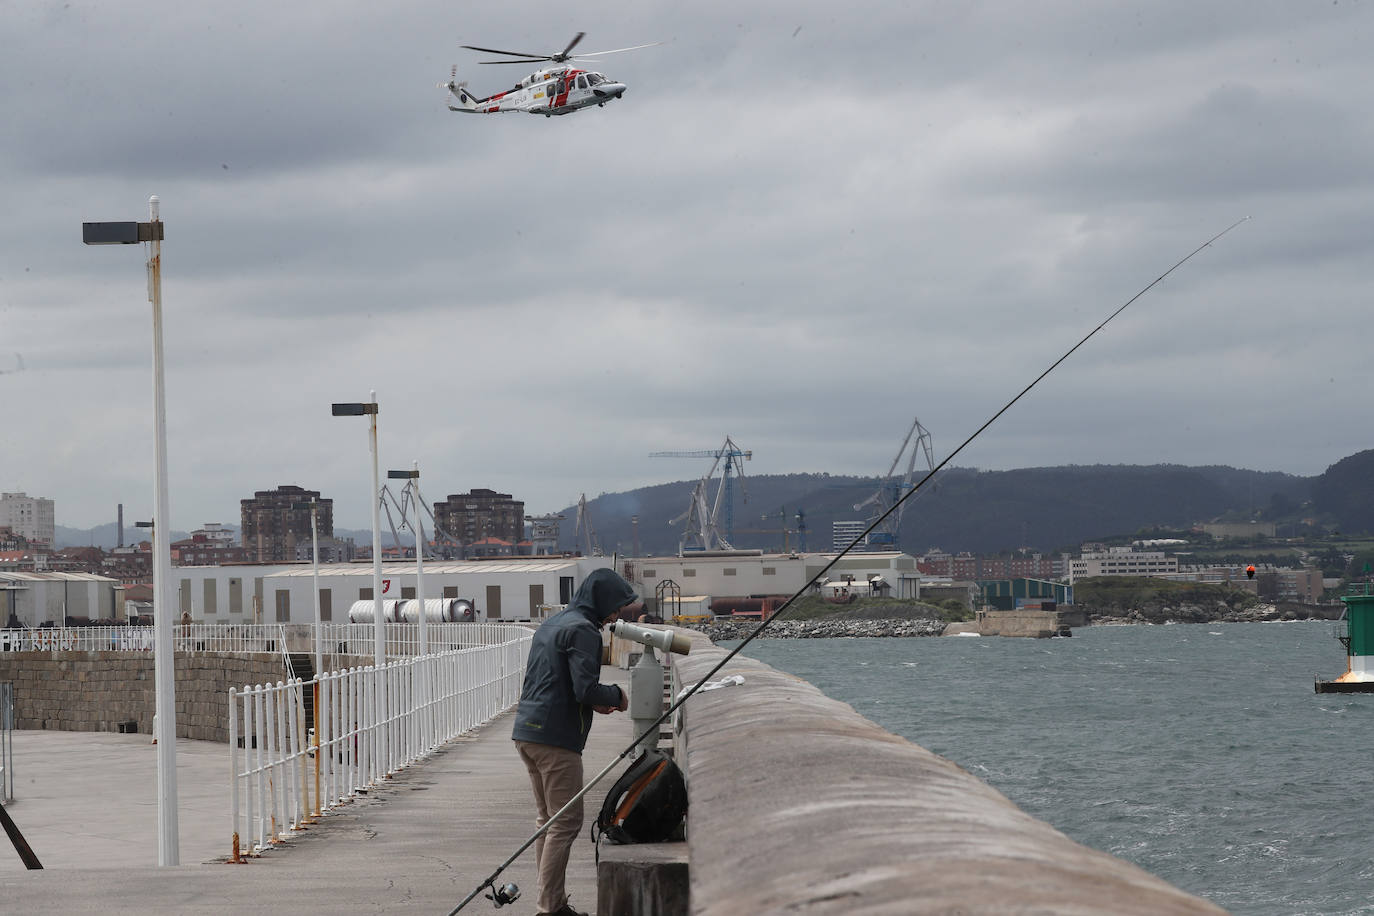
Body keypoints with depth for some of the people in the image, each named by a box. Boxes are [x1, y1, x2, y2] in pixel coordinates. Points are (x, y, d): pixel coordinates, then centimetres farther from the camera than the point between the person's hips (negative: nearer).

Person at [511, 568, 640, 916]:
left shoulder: (551, 624, 19)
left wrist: (593, 702, 18)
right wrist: (615, 696, -1)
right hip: (555, 738, -10)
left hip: (526, 731, 10)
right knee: (565, 822, -6)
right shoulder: (583, 630, -11)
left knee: (548, 821, 13)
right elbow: (586, 689, -20)